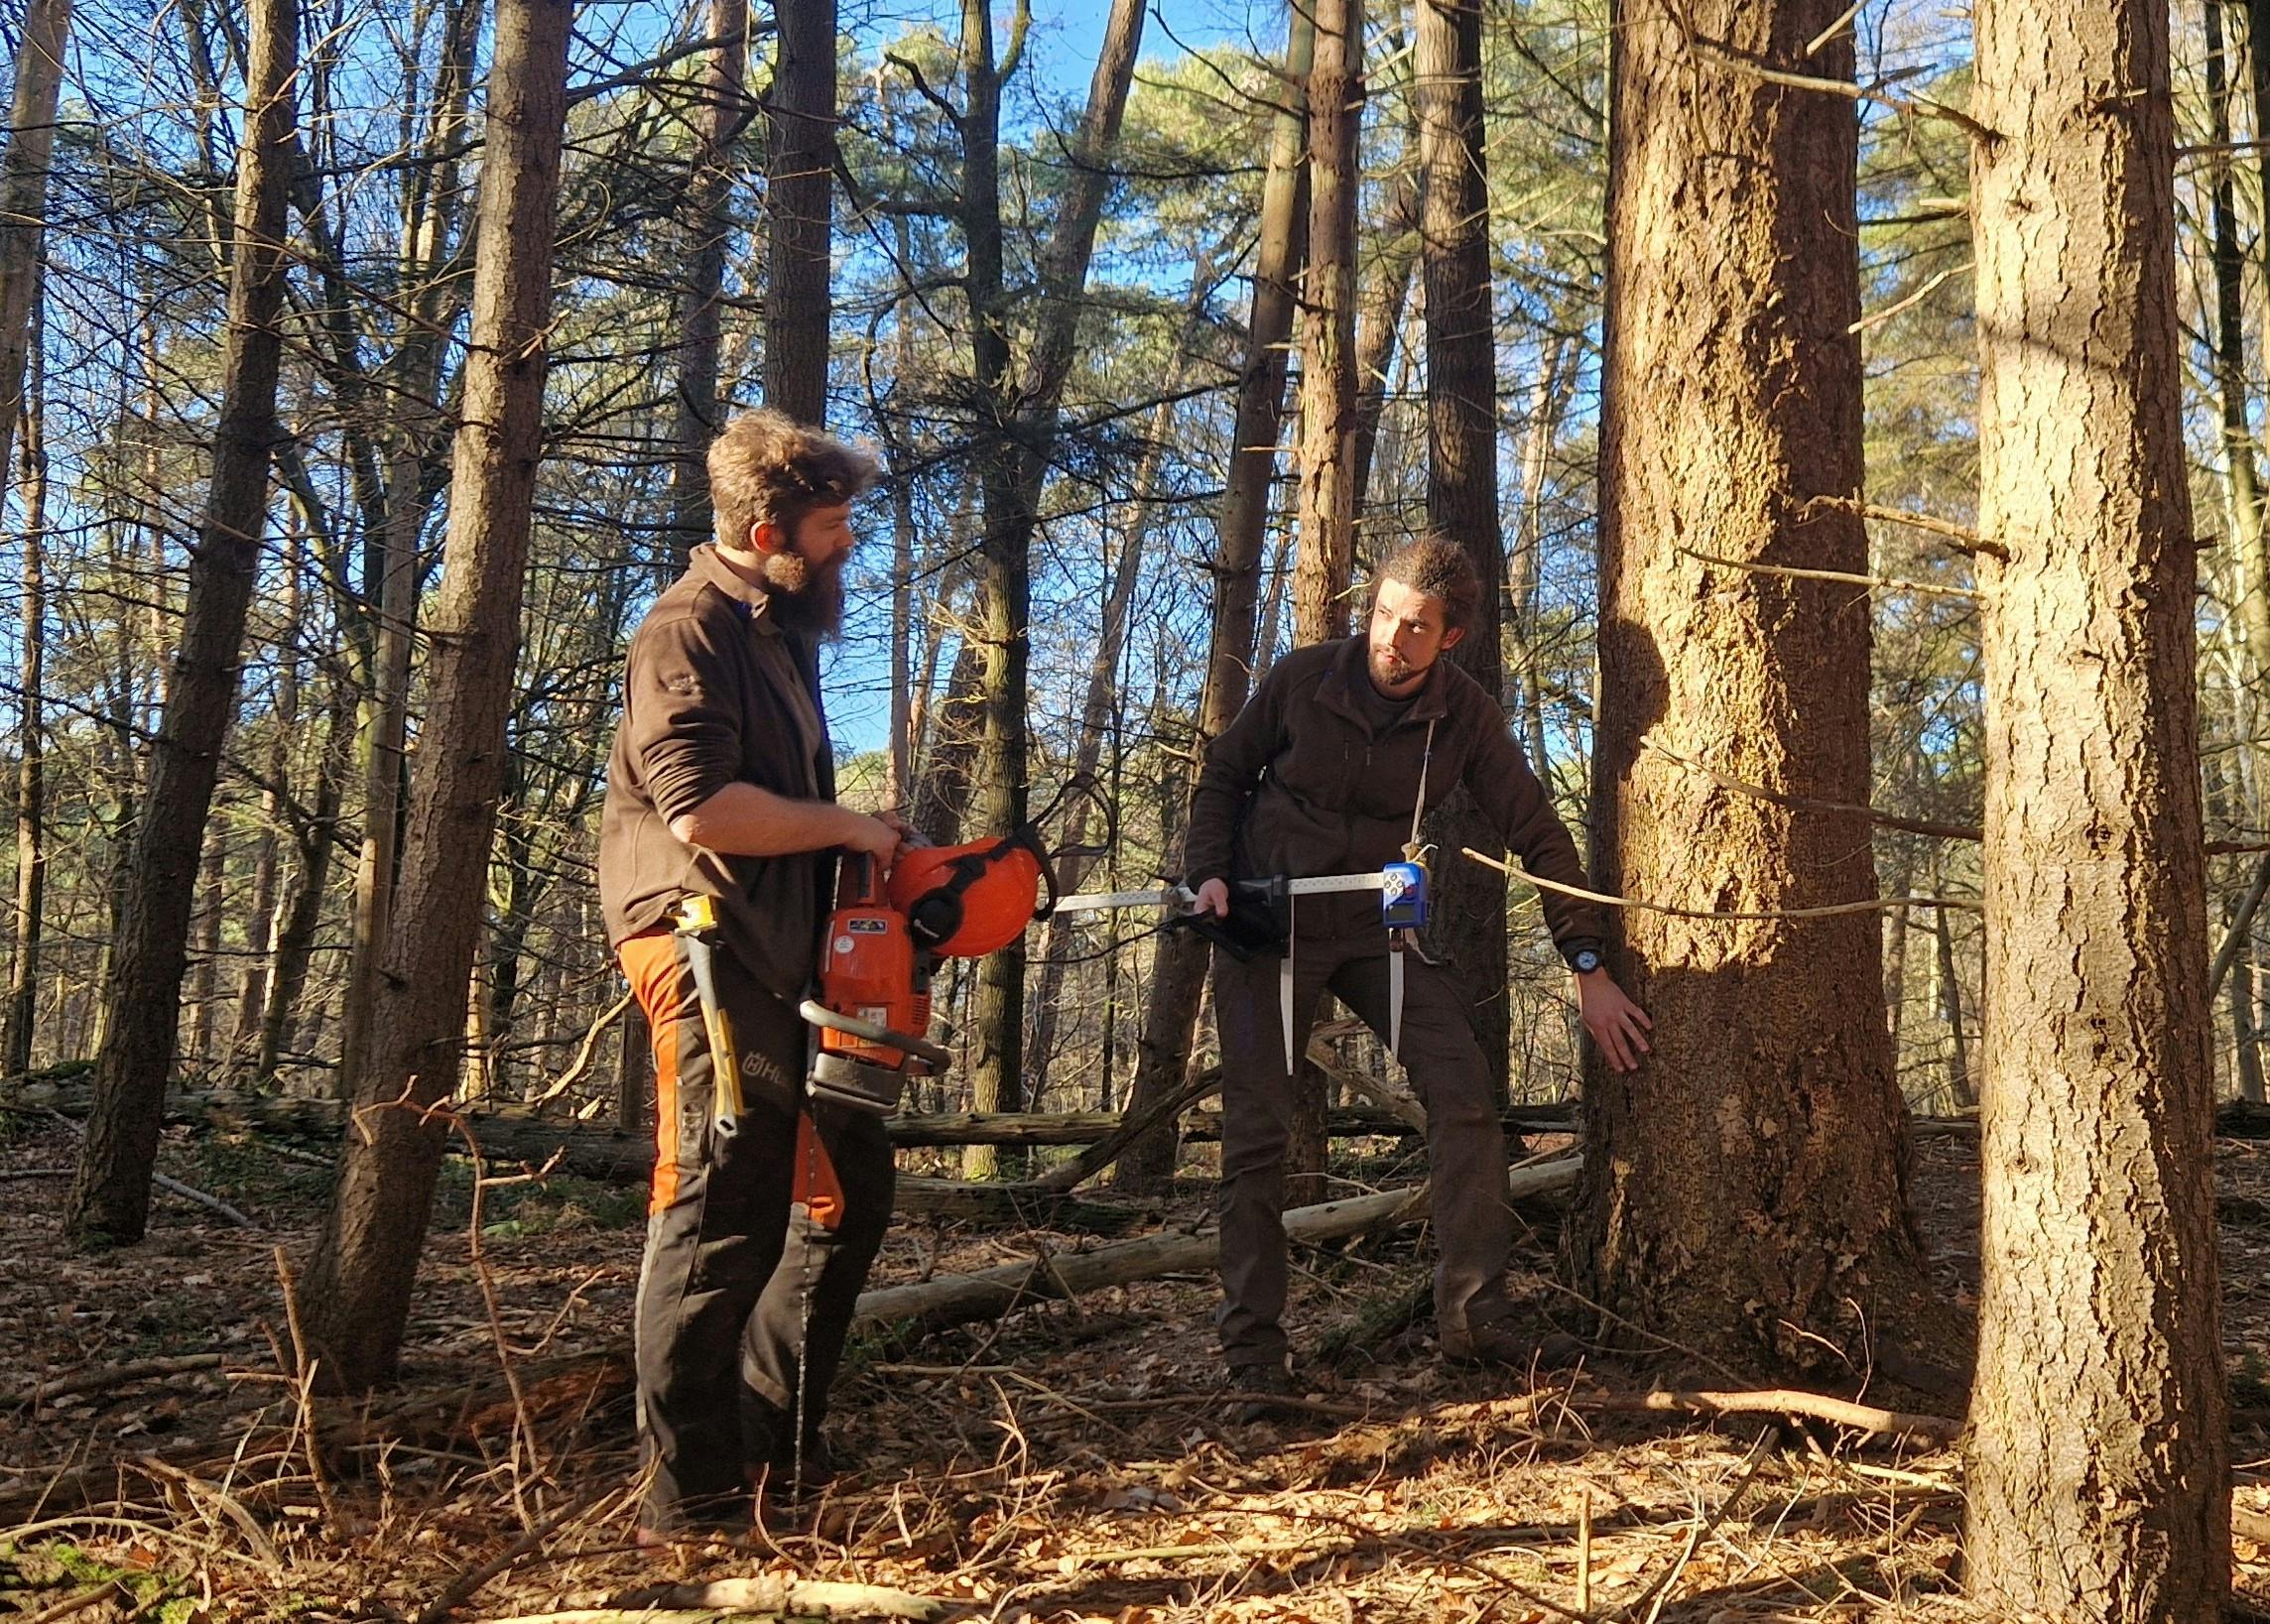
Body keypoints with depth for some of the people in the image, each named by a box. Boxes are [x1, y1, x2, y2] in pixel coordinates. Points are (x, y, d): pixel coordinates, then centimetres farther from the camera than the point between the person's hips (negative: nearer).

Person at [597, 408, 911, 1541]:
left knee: (849, 1192, 14)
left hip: (785, 959, 10)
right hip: (709, 950, -10)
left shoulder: (780, 631, 21)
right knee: (723, 1215, -8)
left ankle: (771, 1439, 23)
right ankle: (688, 1496, 0)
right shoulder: (691, 630, -11)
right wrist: (850, 827, -12)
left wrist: (869, 855, 12)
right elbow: (702, 808, -24)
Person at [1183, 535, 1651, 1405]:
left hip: (1378, 926, 2)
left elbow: (1538, 834, -5)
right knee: (1257, 1130, -5)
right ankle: (1252, 1346, 3)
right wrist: (1209, 873, -11)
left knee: (1464, 1091, -11)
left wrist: (1589, 968, -8)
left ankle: (1473, 1313, 0)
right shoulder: (1301, 679, -12)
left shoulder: (1465, 715, -9)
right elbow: (1223, 772, 4)